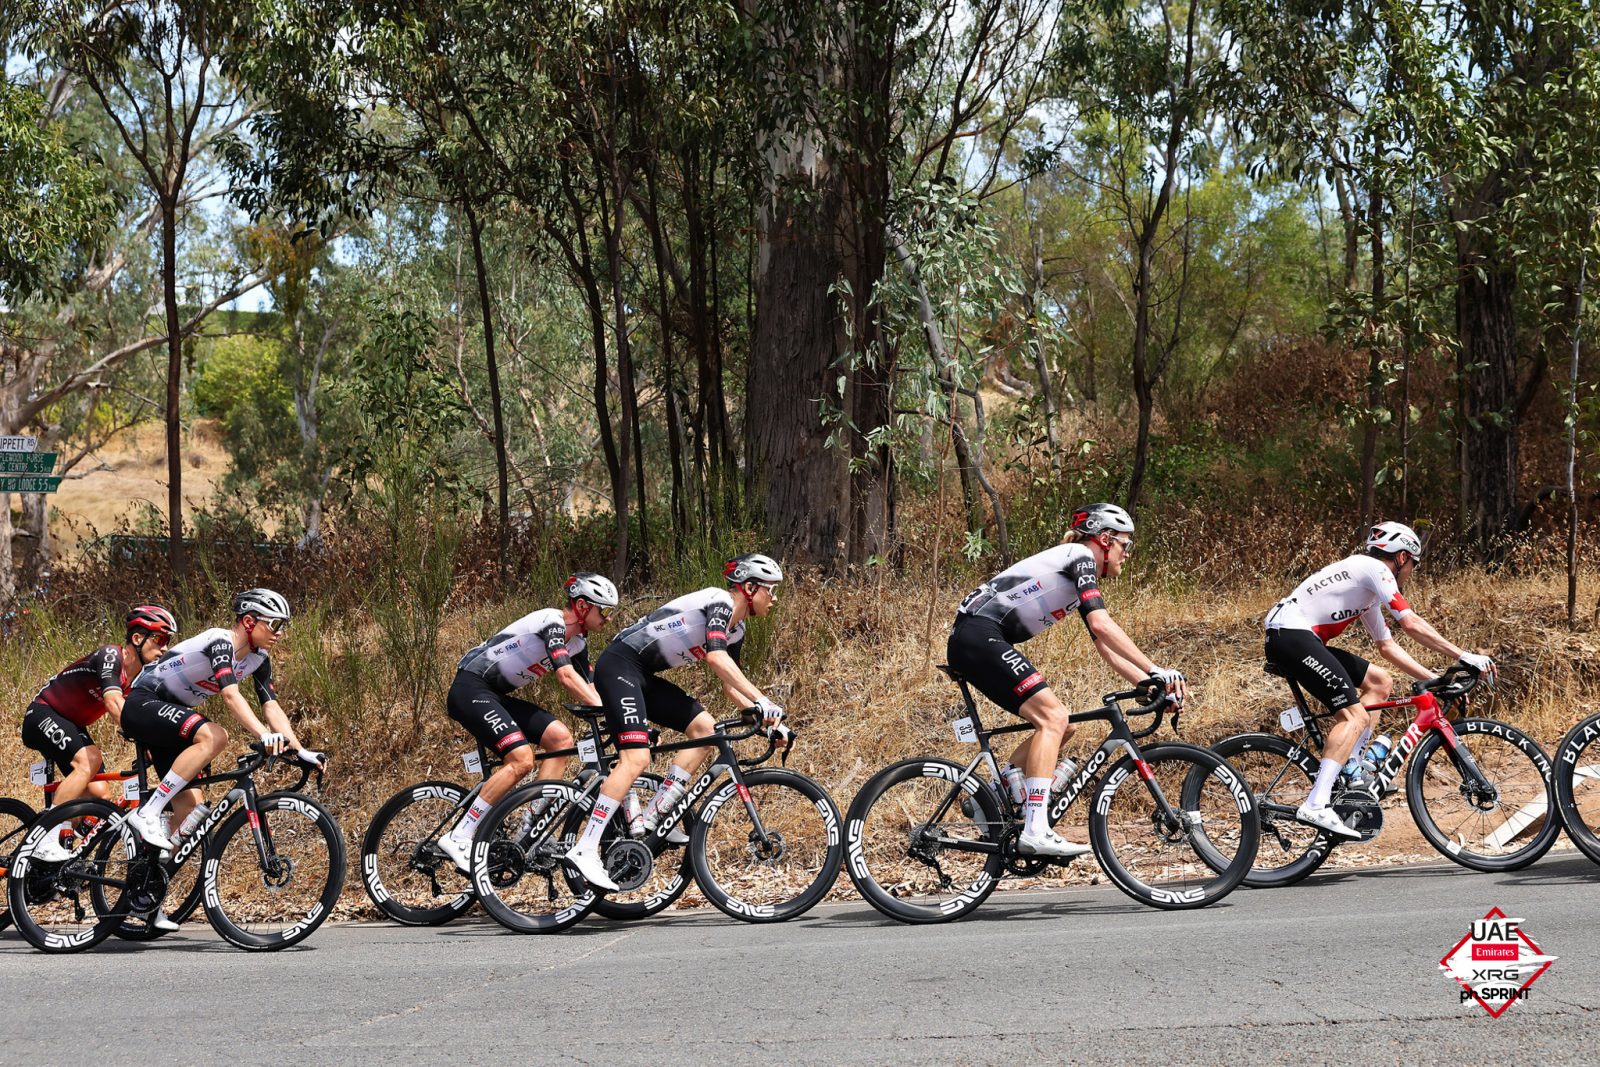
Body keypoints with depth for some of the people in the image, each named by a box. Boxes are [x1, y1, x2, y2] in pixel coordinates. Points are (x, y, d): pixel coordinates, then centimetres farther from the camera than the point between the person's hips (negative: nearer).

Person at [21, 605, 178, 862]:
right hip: (43, 716, -9)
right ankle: (45, 842, -31)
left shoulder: (142, 679, 2)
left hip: (72, 726, 9)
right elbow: (114, 702, -37)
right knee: (89, 760, -33)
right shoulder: (110, 655, -23)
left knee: (100, 795, -6)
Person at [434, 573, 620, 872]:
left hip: (495, 696, 10)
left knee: (560, 738, -2)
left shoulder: (577, 641, 13)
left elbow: (588, 689, 12)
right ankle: (458, 838, -19)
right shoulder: (552, 622, -17)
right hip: (470, 689, -10)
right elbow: (567, 678, -27)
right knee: (521, 759, -24)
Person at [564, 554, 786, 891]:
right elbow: (717, 658, -28)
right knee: (636, 758, -20)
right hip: (619, 665, -10)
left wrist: (760, 715, 4)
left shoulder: (736, 631, 15)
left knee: (704, 726, -1)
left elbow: (730, 684, 20)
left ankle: (654, 817, 1)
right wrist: (762, 702, -31)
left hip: (643, 676, 10)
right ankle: (584, 851, -24)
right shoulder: (719, 601, -13)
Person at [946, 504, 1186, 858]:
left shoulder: (1085, 579, 23)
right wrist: (1156, 671, -20)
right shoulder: (1079, 556, -6)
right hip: (978, 635, -10)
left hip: (981, 643, 10)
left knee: (1062, 724, 9)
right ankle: (1035, 832, -26)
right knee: (1053, 717, -19)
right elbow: (1102, 625, -19)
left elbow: (1107, 649, 22)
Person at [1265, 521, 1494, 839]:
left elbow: (1388, 646, 31)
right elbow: (1412, 624, -12)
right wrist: (1464, 656, -9)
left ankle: (1344, 772, 11)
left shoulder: (1369, 592, 27)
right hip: (1290, 635, -10)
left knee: (1379, 682, 16)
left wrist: (1434, 680, 25)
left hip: (1303, 639, 10)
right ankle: (1316, 807, -27)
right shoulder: (1375, 569, -3)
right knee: (1355, 716, -17)